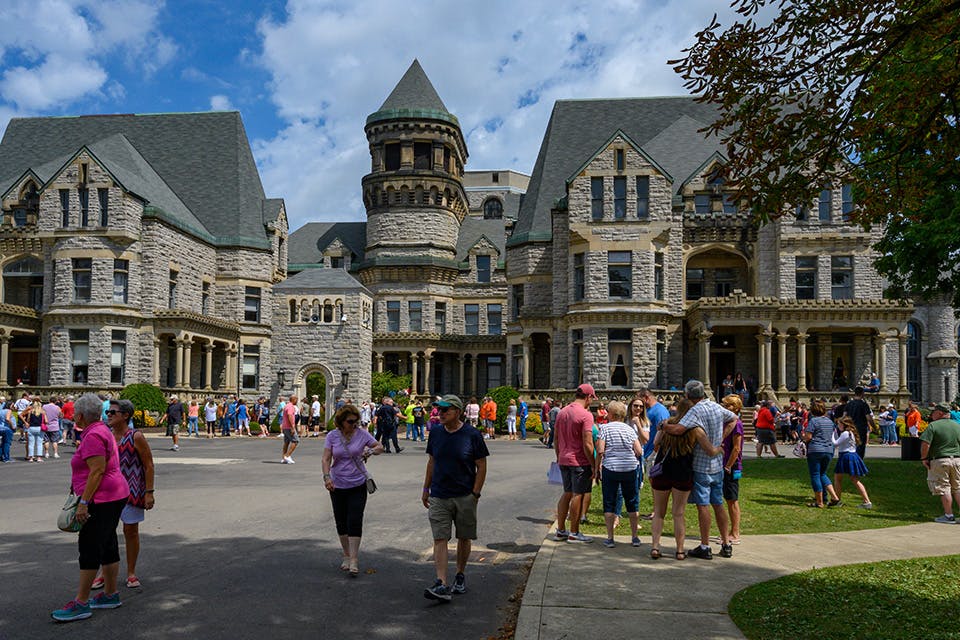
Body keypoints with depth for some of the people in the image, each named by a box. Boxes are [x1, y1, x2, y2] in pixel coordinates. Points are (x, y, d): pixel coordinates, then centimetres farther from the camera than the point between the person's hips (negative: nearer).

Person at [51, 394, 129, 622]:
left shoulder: (93, 436, -16)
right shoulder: (101, 430, 15)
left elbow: (98, 471, -22)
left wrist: (84, 502, -22)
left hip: (102, 500, -10)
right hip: (114, 495, 10)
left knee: (89, 547, -6)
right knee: (107, 545, 14)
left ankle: (81, 603, 0)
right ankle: (111, 594, 21)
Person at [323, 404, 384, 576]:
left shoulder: (362, 434, -3)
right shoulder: (332, 436, -2)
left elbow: (380, 447, 8)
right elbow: (326, 459, -7)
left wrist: (371, 451, -14)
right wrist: (327, 476, -24)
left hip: (358, 485, -2)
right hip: (337, 486, 2)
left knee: (355, 522, -8)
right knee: (341, 522, 10)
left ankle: (354, 560, -4)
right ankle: (346, 556, 27)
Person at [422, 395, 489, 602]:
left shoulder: (472, 435, -8)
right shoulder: (435, 433, 4)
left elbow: (481, 467, -4)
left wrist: (475, 494, -9)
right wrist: (426, 489, 13)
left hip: (465, 497, -2)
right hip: (439, 497, 2)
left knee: (464, 538, 11)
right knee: (439, 539, -7)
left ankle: (460, 576, 31)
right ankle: (441, 585, -10)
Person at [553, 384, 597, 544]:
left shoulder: (562, 412, 9)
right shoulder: (586, 415, -14)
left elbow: (555, 439, 14)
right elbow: (587, 444, -18)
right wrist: (593, 466, -11)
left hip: (564, 460, 7)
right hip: (580, 462, -7)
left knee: (567, 493, 17)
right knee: (577, 496, 2)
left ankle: (560, 530, 22)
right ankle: (574, 533, 9)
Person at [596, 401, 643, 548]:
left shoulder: (605, 427, -4)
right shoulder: (630, 429, 5)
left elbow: (600, 451, -11)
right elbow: (639, 451, 0)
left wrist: (597, 469, -1)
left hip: (610, 469, -3)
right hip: (630, 469, 3)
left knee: (609, 504, 6)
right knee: (632, 503, 13)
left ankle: (610, 538, 7)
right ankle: (634, 537, 18)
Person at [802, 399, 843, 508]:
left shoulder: (813, 421, -11)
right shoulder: (830, 421, 10)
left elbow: (807, 437, -14)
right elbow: (831, 436, 19)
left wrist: (804, 434, 7)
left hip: (815, 451, -7)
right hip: (829, 450, 7)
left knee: (815, 475, 3)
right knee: (822, 474, 19)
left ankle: (819, 502, 6)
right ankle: (834, 497, 8)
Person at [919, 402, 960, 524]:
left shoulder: (933, 426, -10)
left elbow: (925, 444, -17)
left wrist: (924, 458, -5)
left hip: (939, 461, -5)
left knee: (944, 488, 2)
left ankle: (949, 516, 5)